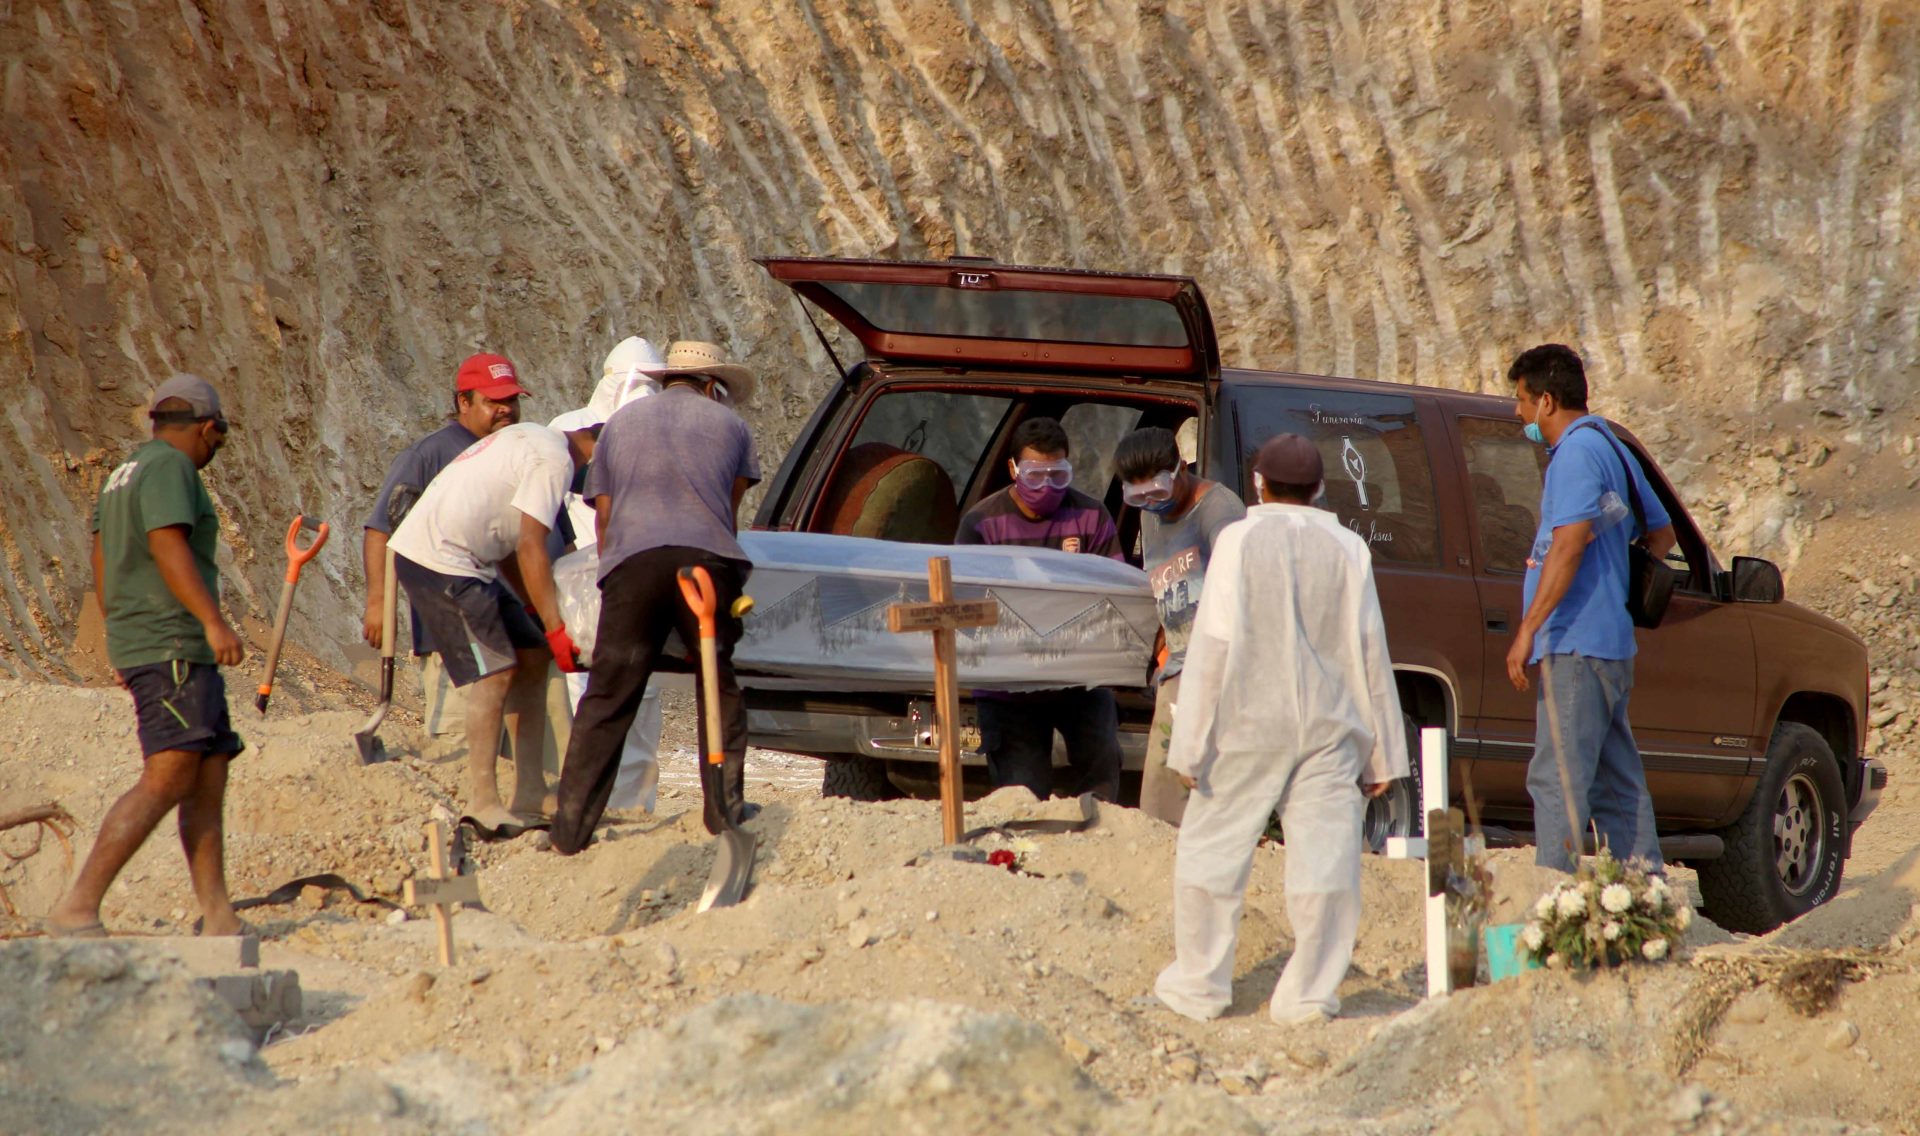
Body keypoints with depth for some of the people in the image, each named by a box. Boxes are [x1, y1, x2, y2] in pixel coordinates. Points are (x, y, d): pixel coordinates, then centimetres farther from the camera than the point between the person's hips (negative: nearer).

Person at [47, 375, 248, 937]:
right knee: (167, 779, -18)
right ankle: (77, 907, -25)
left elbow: (102, 563, 24)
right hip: (171, 644, -11)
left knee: (209, 778, 6)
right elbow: (169, 547, -22)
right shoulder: (169, 468, -9)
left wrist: (121, 646, 30)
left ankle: (219, 919, 0)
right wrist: (213, 621, -30)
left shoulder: (125, 473, 20)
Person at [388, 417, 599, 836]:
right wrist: (554, 627, -21)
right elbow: (530, 547, -19)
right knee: (496, 672, -12)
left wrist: (534, 606, 17)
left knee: (531, 657, 9)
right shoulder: (556, 460, -12)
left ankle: (529, 795, 9)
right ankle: (483, 805, -13)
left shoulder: (532, 440, 20)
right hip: (440, 558, -10)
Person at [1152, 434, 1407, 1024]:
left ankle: (1199, 986, 12)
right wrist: (1382, 753, 11)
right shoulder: (1347, 549, 4)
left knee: (1211, 852, 9)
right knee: (1324, 859, 1)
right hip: (1330, 730, 2)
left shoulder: (1239, 541, -3)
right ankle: (1309, 993, -3)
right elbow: (1370, 651, 5)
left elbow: (1213, 645, -7)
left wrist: (1191, 743, -6)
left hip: (1249, 726, -2)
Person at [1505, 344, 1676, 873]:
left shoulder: (1577, 452, -12)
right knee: (1618, 784, 12)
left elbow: (1569, 545, -23)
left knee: (1558, 779, -12)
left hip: (1575, 645, -10)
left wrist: (1529, 628, -24)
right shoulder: (1612, 449, 19)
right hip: (1611, 642, 10)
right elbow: (1661, 533, 28)